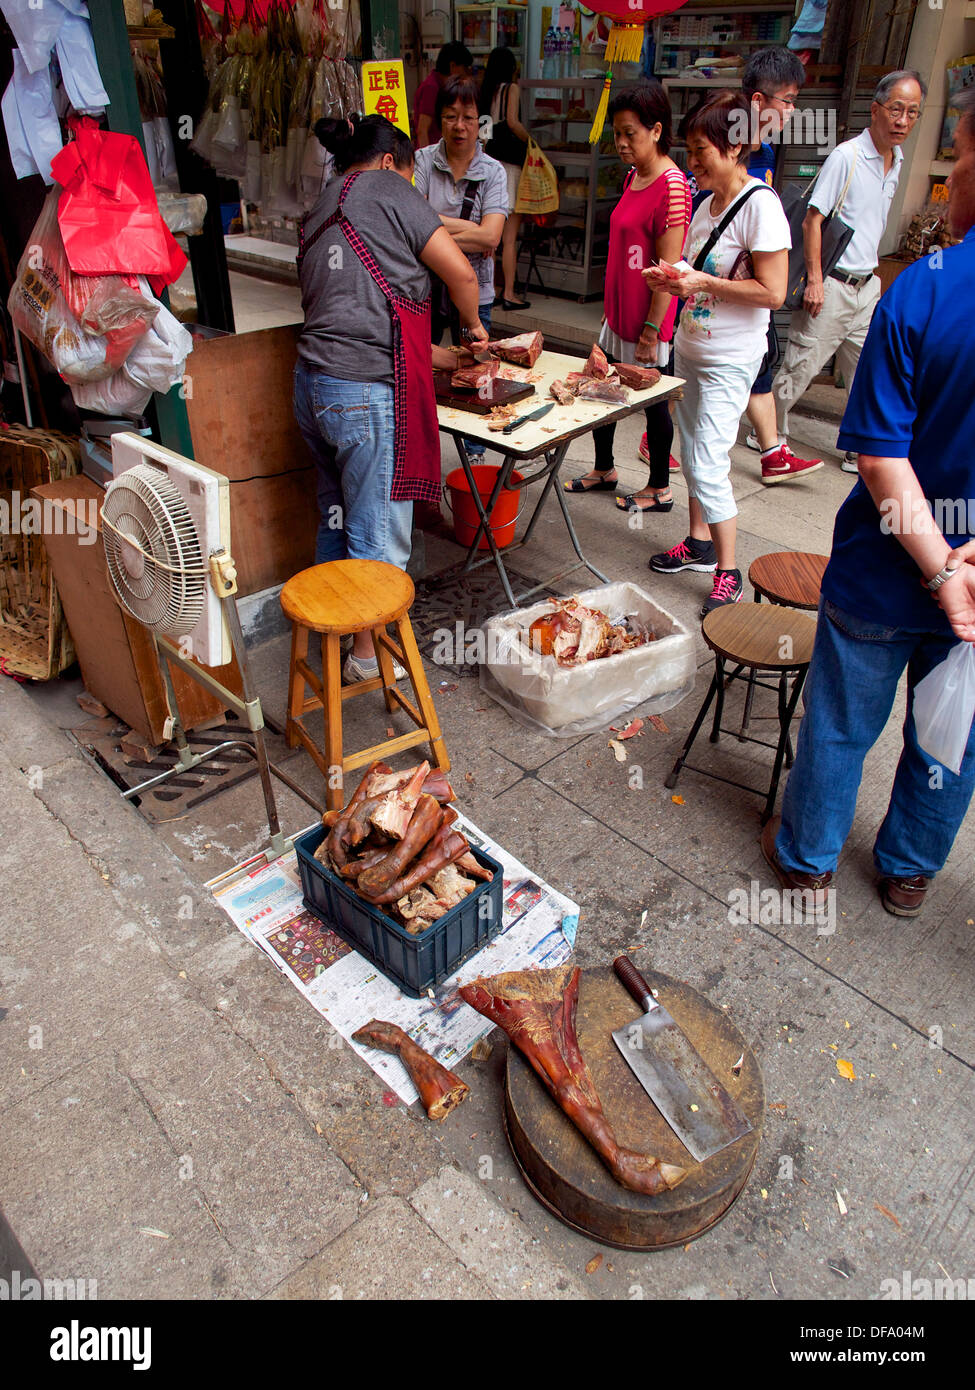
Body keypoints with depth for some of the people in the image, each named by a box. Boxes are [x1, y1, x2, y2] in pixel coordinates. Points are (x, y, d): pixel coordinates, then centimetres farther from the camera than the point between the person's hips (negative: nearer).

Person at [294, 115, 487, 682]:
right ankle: (368, 655, 12)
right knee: (378, 534, 1)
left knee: (338, 518, 19)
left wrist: (439, 356, 25)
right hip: (368, 391, -9)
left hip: (314, 382, 9)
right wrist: (474, 325, 16)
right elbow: (461, 272, -4)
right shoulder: (386, 189, 0)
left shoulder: (319, 214, 24)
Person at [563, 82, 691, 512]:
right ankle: (603, 470, 36)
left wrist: (650, 331, -21)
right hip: (618, 314, 9)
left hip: (648, 321, -9)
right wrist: (612, 311, 18)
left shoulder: (671, 185, -18)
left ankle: (659, 489, 21)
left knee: (654, 403, 5)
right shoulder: (634, 176, 10)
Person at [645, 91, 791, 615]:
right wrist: (671, 278, -2)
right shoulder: (706, 204, 10)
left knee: (709, 467, -11)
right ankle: (700, 543, 32)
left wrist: (702, 283, -20)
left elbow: (771, 292, -20)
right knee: (692, 454, 16)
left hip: (729, 360, -9)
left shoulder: (760, 205, -15)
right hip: (690, 348, 9)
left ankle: (728, 574, 0)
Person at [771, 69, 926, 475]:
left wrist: (868, 270, 16)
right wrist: (815, 280, -19)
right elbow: (813, 220, -14)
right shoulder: (846, 156, -11)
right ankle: (771, 434, 18)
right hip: (832, 285, -7)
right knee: (800, 366, -1)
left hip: (867, 285, 7)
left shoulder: (896, 161, 11)